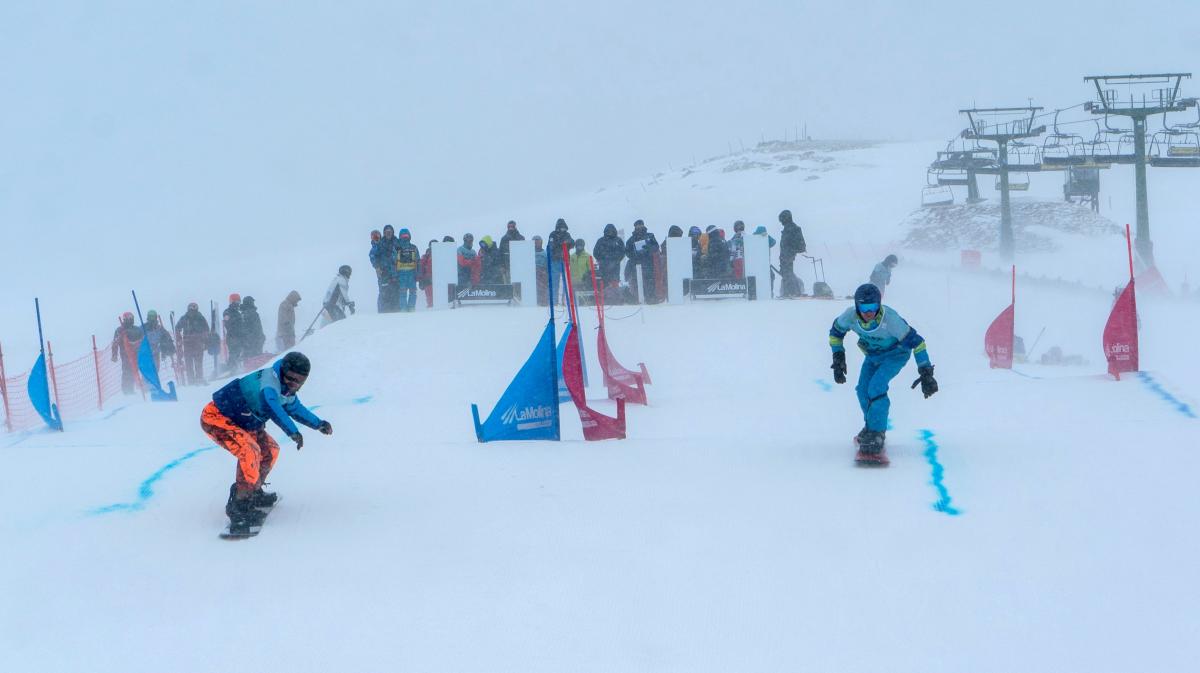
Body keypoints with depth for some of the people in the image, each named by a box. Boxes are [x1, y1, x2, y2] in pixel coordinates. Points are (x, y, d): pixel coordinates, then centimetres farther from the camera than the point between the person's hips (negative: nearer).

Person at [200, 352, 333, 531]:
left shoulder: (287, 390, 2)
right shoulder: (269, 379, -28)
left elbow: (295, 408, 25)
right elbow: (271, 406, -48)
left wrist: (319, 424, 26)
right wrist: (293, 432, -54)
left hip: (240, 421, 10)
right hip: (216, 417, -10)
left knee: (270, 450, 16)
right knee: (249, 451, -28)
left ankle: (253, 492, 32)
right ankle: (240, 505, -23)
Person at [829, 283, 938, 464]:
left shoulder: (890, 318, -37)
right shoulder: (850, 316, -25)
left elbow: (916, 342, -31)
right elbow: (835, 332, -2)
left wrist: (926, 373, -31)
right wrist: (838, 359, -7)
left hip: (896, 354, -5)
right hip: (873, 355, 5)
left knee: (876, 386, -24)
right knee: (863, 390, -5)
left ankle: (876, 433, -16)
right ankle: (871, 425, 21)